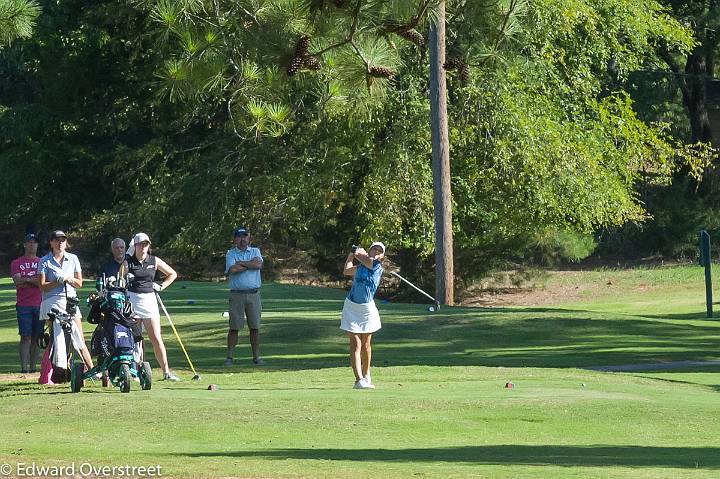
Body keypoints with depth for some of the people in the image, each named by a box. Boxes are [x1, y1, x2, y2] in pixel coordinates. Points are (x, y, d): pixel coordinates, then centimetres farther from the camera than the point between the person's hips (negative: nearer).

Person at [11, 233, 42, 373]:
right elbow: (18, 282, -5)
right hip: (23, 305, -2)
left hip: (40, 305, 2)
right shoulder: (17, 263, 9)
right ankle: (24, 367, -11)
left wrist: (27, 279, -8)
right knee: (25, 337, -7)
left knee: (36, 337, 2)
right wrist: (35, 281, -6)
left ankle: (33, 366, 5)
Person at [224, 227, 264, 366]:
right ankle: (229, 357, 2)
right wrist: (250, 264, -6)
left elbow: (259, 264, -9)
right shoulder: (230, 254, 6)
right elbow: (232, 269, -13)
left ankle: (256, 356, 9)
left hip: (254, 293, 2)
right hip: (237, 294, -2)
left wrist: (241, 263, -8)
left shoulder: (255, 251, 12)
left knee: (255, 327, 3)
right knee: (234, 327, -2)